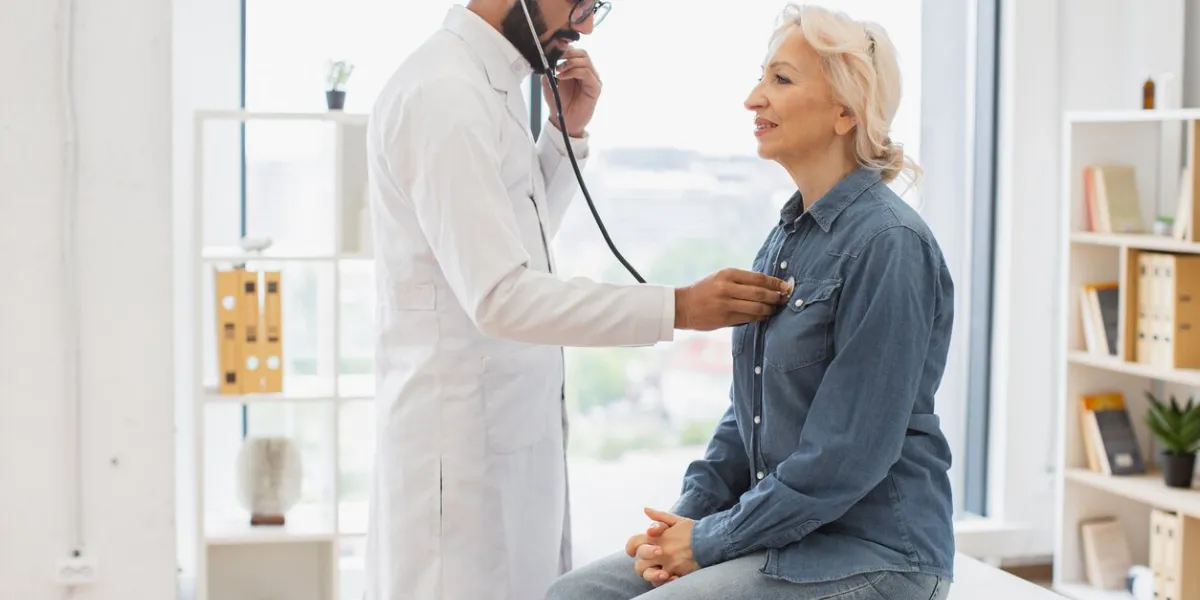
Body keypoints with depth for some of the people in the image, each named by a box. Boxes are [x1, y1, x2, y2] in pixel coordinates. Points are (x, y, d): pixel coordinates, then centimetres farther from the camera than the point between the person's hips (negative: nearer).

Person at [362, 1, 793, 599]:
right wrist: (678, 307, -27)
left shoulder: (486, 82, 11)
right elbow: (500, 295, -26)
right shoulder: (444, 94, -19)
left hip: (511, 426, 9)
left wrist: (568, 133, 7)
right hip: (462, 433, -9)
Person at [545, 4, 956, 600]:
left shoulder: (888, 243, -17)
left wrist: (710, 542, -14)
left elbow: (849, 453, -20)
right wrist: (688, 513, 2)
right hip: (782, 530, 8)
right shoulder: (787, 236, 10)